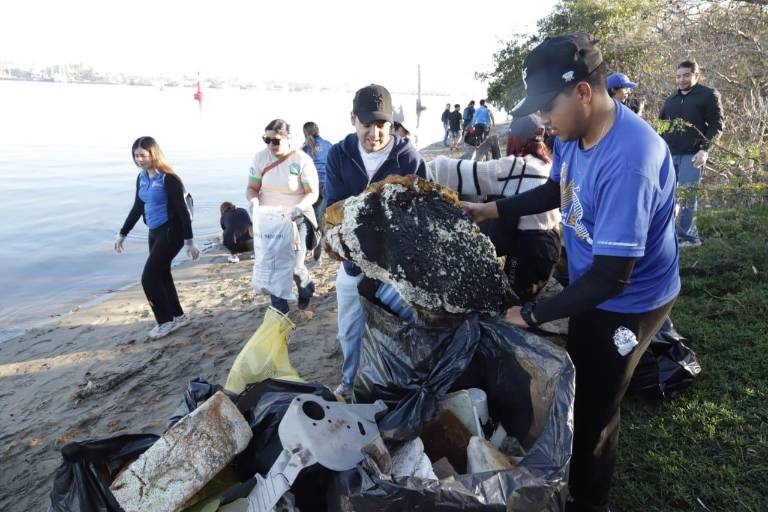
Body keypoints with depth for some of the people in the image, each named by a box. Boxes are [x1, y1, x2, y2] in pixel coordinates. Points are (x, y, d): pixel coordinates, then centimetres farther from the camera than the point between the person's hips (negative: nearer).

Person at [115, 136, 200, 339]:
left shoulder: (168, 178, -16)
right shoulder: (142, 178, 7)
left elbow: (182, 210, -17)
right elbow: (137, 208, 17)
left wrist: (189, 241, -17)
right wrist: (122, 234, 20)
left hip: (171, 232, -8)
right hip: (154, 232, 8)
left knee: (149, 277, -7)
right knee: (162, 275, 13)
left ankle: (166, 321, 8)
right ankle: (178, 316, 28)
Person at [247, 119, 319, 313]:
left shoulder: (302, 160, -11)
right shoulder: (260, 157, -2)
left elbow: (313, 193, -10)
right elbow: (252, 188, 3)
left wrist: (299, 208, -29)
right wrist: (254, 202, -19)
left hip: (296, 220, -3)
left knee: (294, 266, -7)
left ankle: (306, 288, 30)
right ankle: (279, 310, 20)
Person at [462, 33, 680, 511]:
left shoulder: (628, 162, -38)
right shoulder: (576, 130, -10)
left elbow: (611, 277, -35)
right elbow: (558, 190, 11)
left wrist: (532, 314, -27)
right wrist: (491, 210, 2)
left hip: (627, 300, -8)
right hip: (591, 283, 9)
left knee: (594, 407, 10)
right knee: (577, 385, 26)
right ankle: (575, 472, 53)